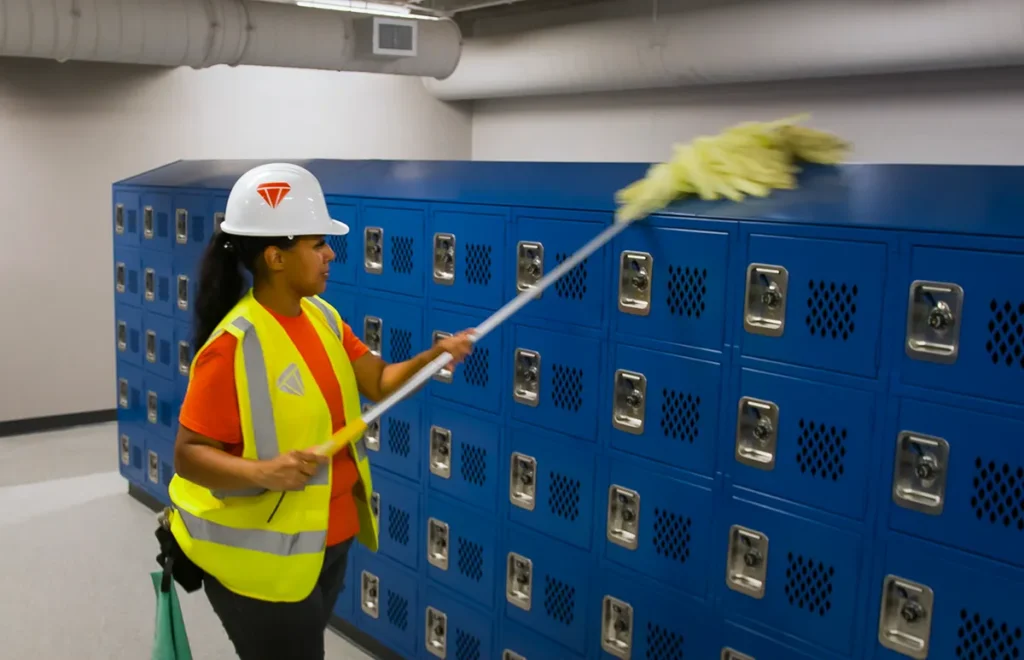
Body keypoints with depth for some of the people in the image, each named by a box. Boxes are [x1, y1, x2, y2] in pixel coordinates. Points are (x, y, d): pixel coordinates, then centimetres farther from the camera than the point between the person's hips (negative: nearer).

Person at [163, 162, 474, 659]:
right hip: (261, 557, -8)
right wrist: (262, 472, -37)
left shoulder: (322, 317, 2)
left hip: (327, 540, 8)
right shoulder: (234, 345, -23)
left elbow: (379, 383, 3)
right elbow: (189, 454, -21)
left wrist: (433, 356, -13)